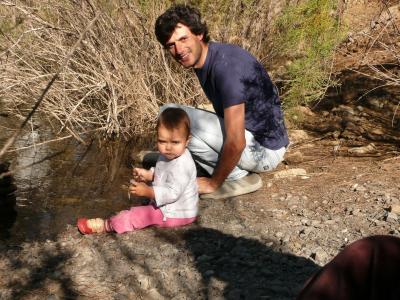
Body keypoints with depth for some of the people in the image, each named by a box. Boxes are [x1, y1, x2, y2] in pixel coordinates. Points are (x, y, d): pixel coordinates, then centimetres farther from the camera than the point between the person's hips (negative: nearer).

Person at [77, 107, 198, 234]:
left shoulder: (181, 166, -30)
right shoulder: (168, 155, 2)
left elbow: (172, 192, -33)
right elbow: (162, 174, 20)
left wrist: (148, 192, -31)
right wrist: (148, 174, 2)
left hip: (176, 214, -10)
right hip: (168, 206, 10)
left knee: (137, 215, -10)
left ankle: (106, 225, 0)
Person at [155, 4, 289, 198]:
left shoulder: (226, 66, -27)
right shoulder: (202, 59, 3)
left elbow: (235, 143, -27)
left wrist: (214, 183, -13)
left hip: (264, 149, -9)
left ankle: (237, 178, -7)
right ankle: (239, 172, 10)